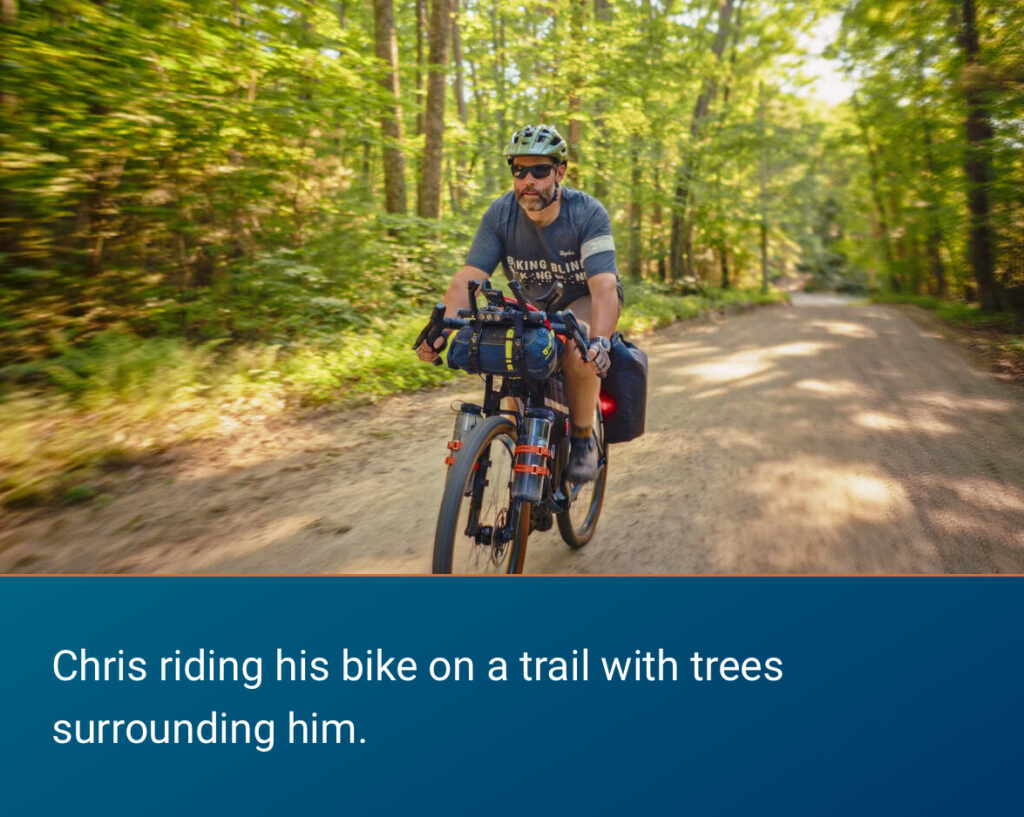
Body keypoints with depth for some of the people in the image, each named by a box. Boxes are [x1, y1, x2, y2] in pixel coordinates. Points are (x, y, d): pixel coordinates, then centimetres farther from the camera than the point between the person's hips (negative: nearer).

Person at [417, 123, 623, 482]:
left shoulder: (588, 213, -26)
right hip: (537, 305, 4)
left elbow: (603, 285, -37)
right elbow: (467, 278, -24)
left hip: (587, 300, -3)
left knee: (578, 351, -34)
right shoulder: (500, 214, -17)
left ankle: (583, 439, -11)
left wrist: (599, 340, -55)